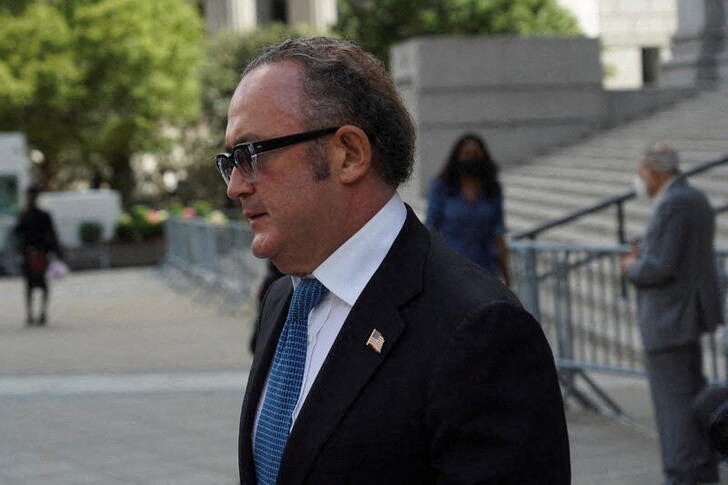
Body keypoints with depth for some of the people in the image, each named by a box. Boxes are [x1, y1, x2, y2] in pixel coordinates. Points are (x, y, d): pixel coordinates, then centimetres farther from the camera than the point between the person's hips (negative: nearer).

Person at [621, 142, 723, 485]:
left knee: (673, 399, -6)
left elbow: (659, 268, -24)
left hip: (669, 317, -10)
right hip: (688, 311, 10)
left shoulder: (672, 205, -19)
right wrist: (643, 257, 9)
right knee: (692, 392, 16)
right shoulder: (695, 199, 13)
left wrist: (632, 268, -5)